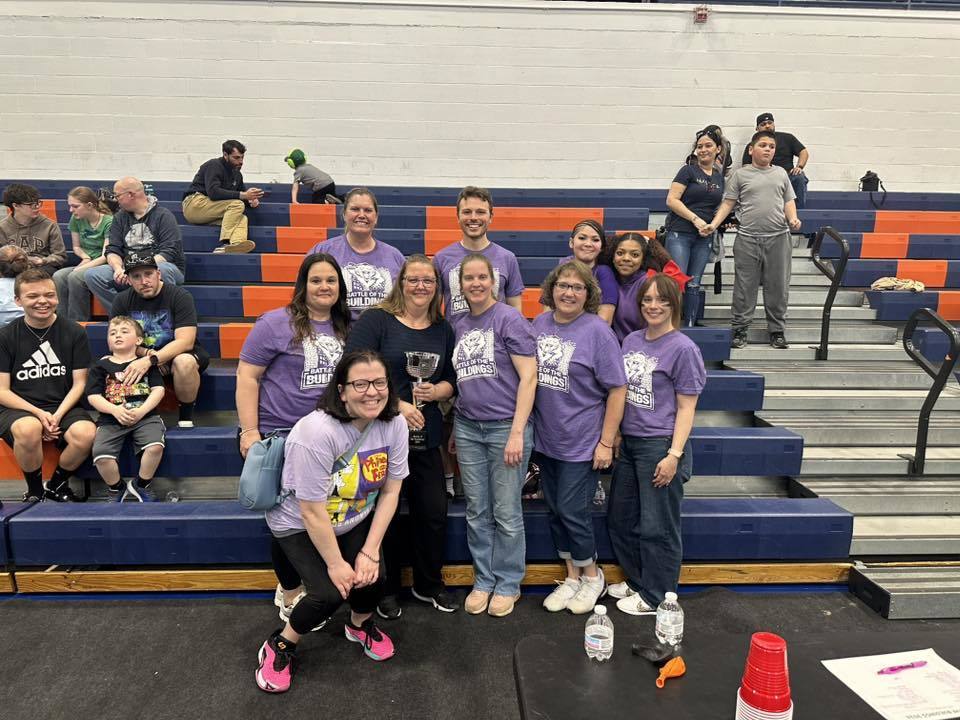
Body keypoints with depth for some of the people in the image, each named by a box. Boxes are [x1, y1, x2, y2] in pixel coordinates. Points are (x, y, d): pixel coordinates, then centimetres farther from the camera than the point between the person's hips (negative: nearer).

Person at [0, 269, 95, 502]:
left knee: (86, 434, -32)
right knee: (29, 429, -37)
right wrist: (39, 414, -14)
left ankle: (57, 484, 1)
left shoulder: (74, 332, 3)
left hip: (63, 406, 1)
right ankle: (35, 490, -7)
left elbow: (79, 383, 2)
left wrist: (58, 415, -13)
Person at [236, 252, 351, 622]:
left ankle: (291, 586, 35)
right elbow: (247, 376, -11)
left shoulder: (345, 328, 7)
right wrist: (250, 431, -16)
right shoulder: (275, 323, -9)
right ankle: (291, 596, 26)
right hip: (276, 436, -5)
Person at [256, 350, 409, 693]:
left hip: (355, 520, 5)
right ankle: (280, 646, 11)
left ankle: (360, 625, 25)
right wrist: (335, 564, -17)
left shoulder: (395, 424, -17)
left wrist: (370, 552, -13)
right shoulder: (318, 432, -35)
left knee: (372, 578, -11)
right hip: (298, 524, -4)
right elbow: (313, 513, -27)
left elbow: (390, 492, -9)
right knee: (330, 592, -19)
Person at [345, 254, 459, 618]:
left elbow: (451, 381, 13)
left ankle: (429, 584, 31)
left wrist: (434, 391, -10)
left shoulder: (443, 330, 10)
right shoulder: (375, 320, -5)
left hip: (426, 437, 5)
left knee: (434, 511, 8)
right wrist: (395, 404, -20)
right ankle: (386, 589, 28)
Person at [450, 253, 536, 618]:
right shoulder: (460, 327, 11)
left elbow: (528, 377, -12)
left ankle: (508, 584, 23)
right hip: (468, 428, 6)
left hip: (505, 427, -5)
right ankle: (483, 581, 27)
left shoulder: (509, 319, -7)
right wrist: (454, 431, 16)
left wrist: (517, 433, -16)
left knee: (506, 513, 5)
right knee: (477, 512, 12)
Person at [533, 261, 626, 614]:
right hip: (546, 439, 6)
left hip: (582, 443, -6)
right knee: (555, 510, 14)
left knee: (572, 511, 0)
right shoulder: (539, 324, 3)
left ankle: (592, 575, 27)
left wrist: (606, 442, -14)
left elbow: (617, 389, -13)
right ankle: (572, 576, 33)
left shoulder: (597, 331, -13)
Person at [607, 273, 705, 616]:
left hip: (659, 445, -7)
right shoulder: (631, 340, 8)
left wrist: (674, 455, -17)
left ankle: (655, 597, 23)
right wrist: (615, 435, 13)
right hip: (628, 442, 8)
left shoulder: (683, 349, -11)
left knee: (657, 527, 5)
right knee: (620, 518, 18)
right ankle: (636, 580, 37)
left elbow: (686, 407, -11)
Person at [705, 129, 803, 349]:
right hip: (748, 239, -2)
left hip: (778, 238, 3)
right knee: (744, 287, 2)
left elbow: (788, 201, 16)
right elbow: (728, 203, 3)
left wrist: (793, 218, -4)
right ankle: (739, 329, 11)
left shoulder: (780, 173, 14)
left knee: (778, 287, 7)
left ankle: (777, 331, 17)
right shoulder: (741, 175, 5)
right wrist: (714, 224, -10)